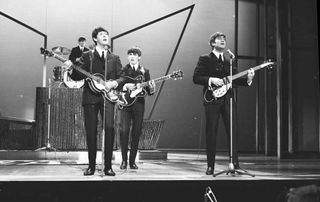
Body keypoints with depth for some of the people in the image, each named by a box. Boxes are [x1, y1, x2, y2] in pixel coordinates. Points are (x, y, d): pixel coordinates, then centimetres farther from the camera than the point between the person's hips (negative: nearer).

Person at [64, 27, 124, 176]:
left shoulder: (114, 58, 15)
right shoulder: (87, 56, 11)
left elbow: (122, 78, 10)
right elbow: (79, 77, 4)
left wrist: (114, 83, -10)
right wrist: (71, 69, -15)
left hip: (107, 97, 0)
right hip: (90, 97, 0)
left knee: (109, 128, -14)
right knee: (91, 131, 0)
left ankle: (108, 166, -7)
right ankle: (91, 166, 11)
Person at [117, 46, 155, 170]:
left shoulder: (145, 71, 11)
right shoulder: (123, 69, 7)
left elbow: (149, 92, 9)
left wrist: (151, 88, -13)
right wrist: (126, 86, -20)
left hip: (139, 105, 2)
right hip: (125, 103, -2)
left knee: (136, 133, 2)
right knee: (124, 131, -11)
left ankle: (132, 161, 12)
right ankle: (124, 160, 0)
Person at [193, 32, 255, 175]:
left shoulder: (229, 62, 21)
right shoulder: (205, 59, 6)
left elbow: (234, 80, 16)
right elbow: (196, 78, -2)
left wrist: (248, 79, -1)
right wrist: (211, 80, -16)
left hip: (227, 99, 4)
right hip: (212, 99, -4)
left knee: (232, 131, -2)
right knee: (211, 133, -2)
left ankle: (235, 163, 1)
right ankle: (210, 166, 6)